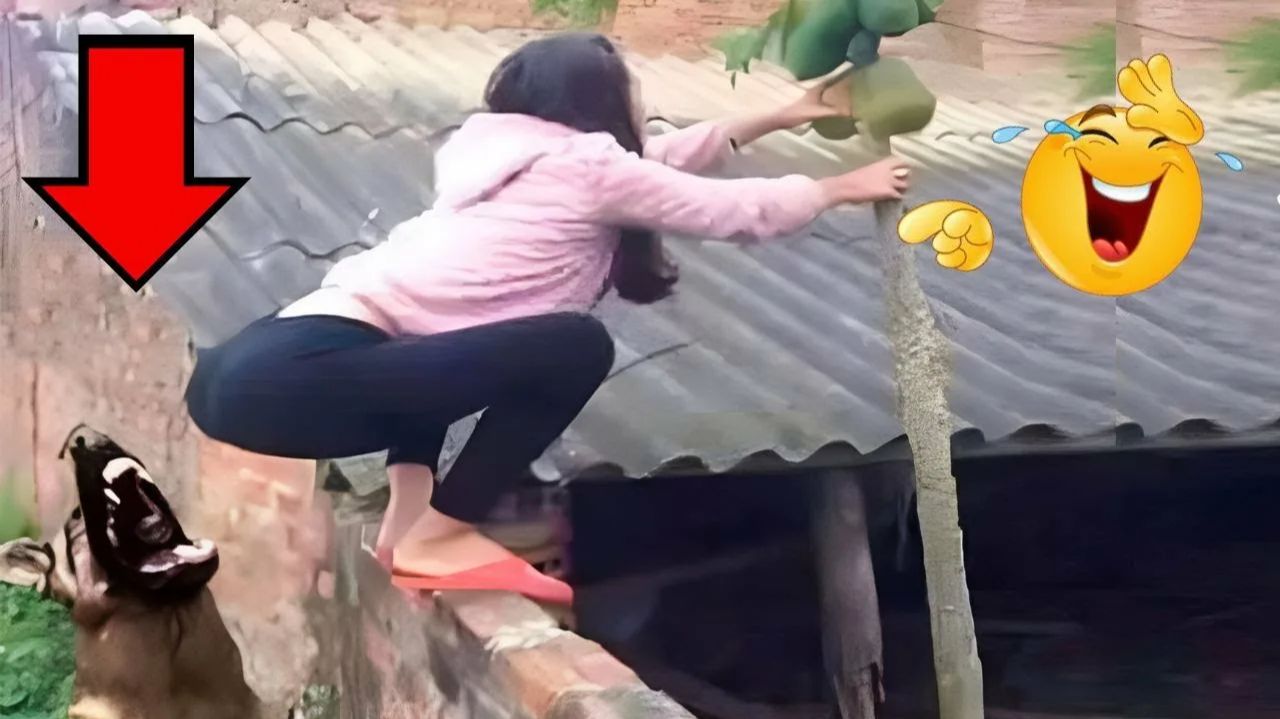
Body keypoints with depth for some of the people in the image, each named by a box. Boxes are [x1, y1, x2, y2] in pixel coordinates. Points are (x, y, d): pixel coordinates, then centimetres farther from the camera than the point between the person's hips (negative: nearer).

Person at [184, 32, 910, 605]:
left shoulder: (494, 149, 23)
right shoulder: (589, 164, 1)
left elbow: (657, 159, 36)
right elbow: (741, 211, 13)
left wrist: (777, 119, 42)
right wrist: (845, 187, 30)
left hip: (266, 356, 9)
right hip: (286, 380, -9)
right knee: (574, 348, -9)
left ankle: (409, 512, 20)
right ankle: (439, 537, 2)